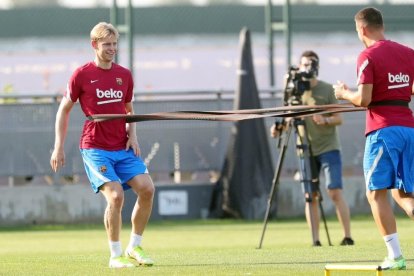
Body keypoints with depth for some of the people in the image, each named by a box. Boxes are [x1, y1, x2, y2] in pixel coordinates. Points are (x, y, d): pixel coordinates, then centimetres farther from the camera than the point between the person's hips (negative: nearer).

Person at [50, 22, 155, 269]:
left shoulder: (124, 75, 9)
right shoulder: (82, 75, -4)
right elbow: (64, 110, 4)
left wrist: (132, 135, 5)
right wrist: (59, 147, 0)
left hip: (123, 148, 5)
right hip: (95, 148, -5)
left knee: (147, 188, -10)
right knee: (115, 196, -20)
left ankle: (135, 247, 7)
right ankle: (116, 256, -6)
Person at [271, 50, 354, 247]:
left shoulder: (327, 89, 0)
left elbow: (339, 118, -2)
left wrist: (326, 120, -23)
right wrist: (279, 128, -11)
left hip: (328, 148, -3)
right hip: (306, 151, 3)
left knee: (335, 192, -12)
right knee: (311, 196, 0)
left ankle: (348, 236, -10)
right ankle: (315, 240, 1)